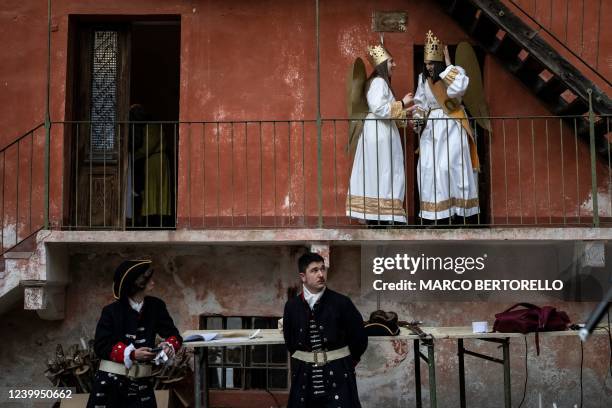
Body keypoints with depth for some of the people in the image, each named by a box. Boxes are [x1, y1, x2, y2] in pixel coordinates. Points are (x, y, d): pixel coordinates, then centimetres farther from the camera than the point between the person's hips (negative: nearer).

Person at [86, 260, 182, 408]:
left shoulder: (156, 306, 2)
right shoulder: (111, 311, -7)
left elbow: (174, 334, 3)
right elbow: (101, 346, -8)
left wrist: (169, 346, -21)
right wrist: (132, 354, -19)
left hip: (141, 383, 3)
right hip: (110, 381, -2)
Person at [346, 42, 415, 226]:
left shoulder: (380, 82, 19)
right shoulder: (379, 82, -12)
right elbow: (380, 109, -22)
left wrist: (406, 110, 19)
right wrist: (402, 104, -14)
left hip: (380, 132, 10)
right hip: (380, 133, -10)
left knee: (376, 175, 8)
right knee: (382, 174, -8)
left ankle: (375, 217, 11)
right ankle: (382, 217, -6)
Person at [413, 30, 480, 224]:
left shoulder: (455, 73, -7)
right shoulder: (423, 78, 7)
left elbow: (458, 89, -28)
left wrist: (448, 66, -18)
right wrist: (418, 118, -4)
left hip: (452, 126, -5)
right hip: (431, 127, 5)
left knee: (450, 166, -11)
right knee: (428, 168, -2)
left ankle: (455, 210, -4)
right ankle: (433, 212, 5)